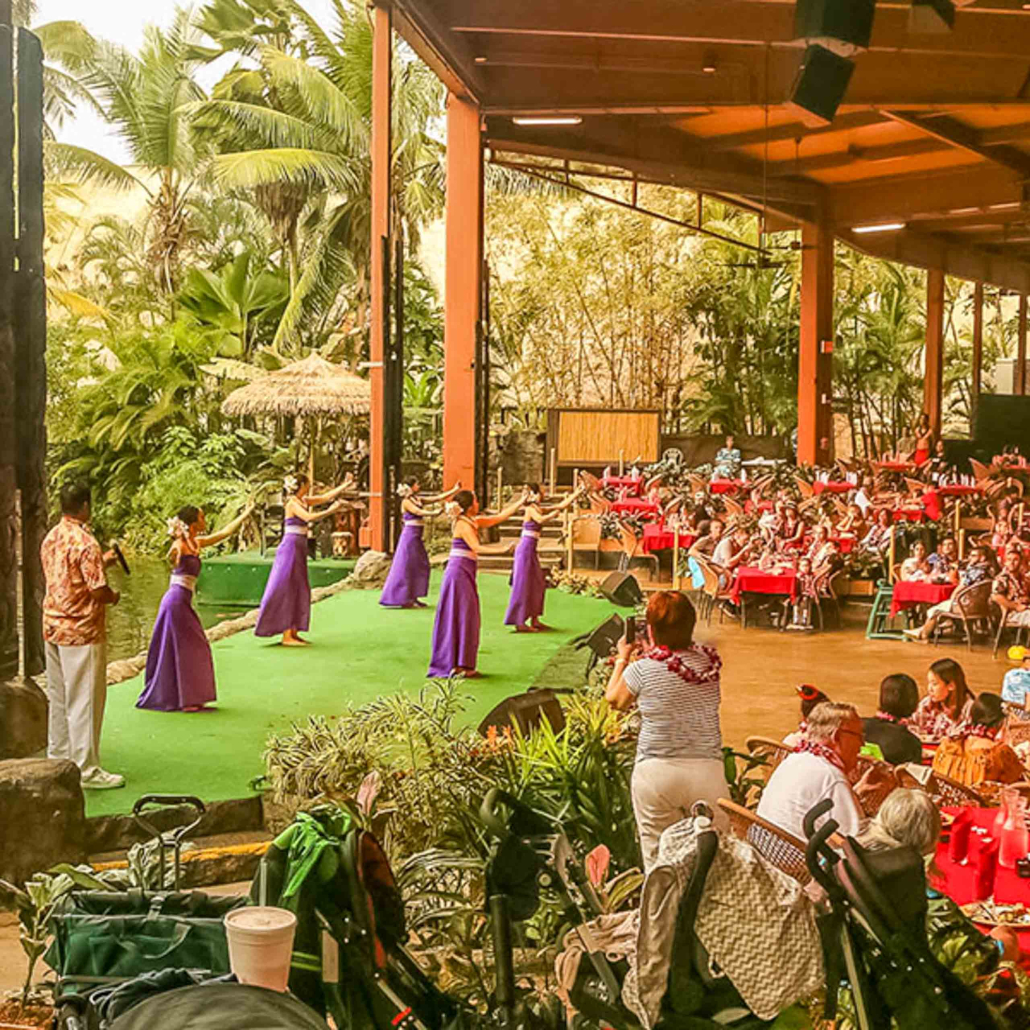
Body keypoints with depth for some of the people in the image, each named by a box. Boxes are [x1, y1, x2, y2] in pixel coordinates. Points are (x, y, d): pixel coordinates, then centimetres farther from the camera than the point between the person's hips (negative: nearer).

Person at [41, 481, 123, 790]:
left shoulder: (50, 538, 8)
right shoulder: (84, 542, -18)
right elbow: (97, 590, -22)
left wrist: (101, 562, 22)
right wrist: (114, 596, -1)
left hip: (53, 628, 9)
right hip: (81, 631, -8)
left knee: (58, 698, 17)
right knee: (84, 701, -2)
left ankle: (58, 760, 26)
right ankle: (87, 770, 3)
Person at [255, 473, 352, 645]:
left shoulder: (303, 501, 12)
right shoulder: (292, 503, -13)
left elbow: (326, 497, 19)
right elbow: (309, 518, -28)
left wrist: (344, 486, 17)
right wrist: (331, 511, -24)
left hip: (299, 549, 9)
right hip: (291, 547, -9)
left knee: (298, 591, 11)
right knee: (287, 591, -7)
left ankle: (293, 633, 17)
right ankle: (287, 636, -5)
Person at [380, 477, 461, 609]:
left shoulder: (419, 500, 13)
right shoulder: (406, 502, -9)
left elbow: (438, 498, 12)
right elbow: (418, 512, -24)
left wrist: (455, 490, 7)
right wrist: (433, 513, -36)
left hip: (417, 537, 9)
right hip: (410, 535, -9)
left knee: (420, 566, 8)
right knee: (407, 567, -5)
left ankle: (413, 598, 14)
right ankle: (404, 599, -1)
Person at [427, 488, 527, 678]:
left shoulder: (474, 522, 13)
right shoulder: (463, 524, -12)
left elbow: (500, 517, 19)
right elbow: (476, 548, -21)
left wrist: (520, 502, 20)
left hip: (465, 574, 9)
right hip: (459, 572, -9)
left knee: (467, 618, 10)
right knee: (462, 617, -7)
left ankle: (460, 664, 15)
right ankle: (458, 665, -4)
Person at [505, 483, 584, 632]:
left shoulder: (539, 509, 14)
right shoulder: (530, 509, -10)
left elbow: (561, 506, 19)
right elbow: (540, 520, -31)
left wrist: (576, 494, 19)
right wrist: (554, 514, -20)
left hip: (531, 551, 9)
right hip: (525, 549, -9)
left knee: (537, 585, 13)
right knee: (523, 586, -7)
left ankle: (534, 620, 19)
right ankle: (520, 623, -5)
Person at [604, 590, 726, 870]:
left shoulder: (643, 669, -9)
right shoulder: (709, 661, -1)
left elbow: (614, 700, 10)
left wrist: (622, 659, 23)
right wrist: (656, 652, 28)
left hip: (657, 772, -2)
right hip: (707, 769, 2)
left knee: (659, 857, 6)